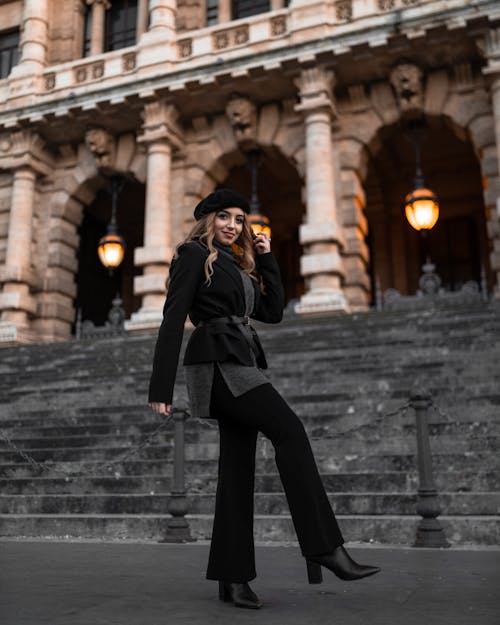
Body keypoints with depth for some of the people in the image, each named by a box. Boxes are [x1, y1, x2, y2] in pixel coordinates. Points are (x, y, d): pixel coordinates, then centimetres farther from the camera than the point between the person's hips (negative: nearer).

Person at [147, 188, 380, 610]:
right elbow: (173, 319, -8)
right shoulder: (194, 255, 1)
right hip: (218, 363, -8)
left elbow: (273, 312, 20)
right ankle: (326, 549, -23)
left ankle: (233, 579, 8)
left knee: (238, 468, 4)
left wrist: (267, 259, 16)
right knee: (289, 429, -22)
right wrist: (161, 388, -14)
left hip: (240, 367, 9)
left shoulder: (237, 264, 24)